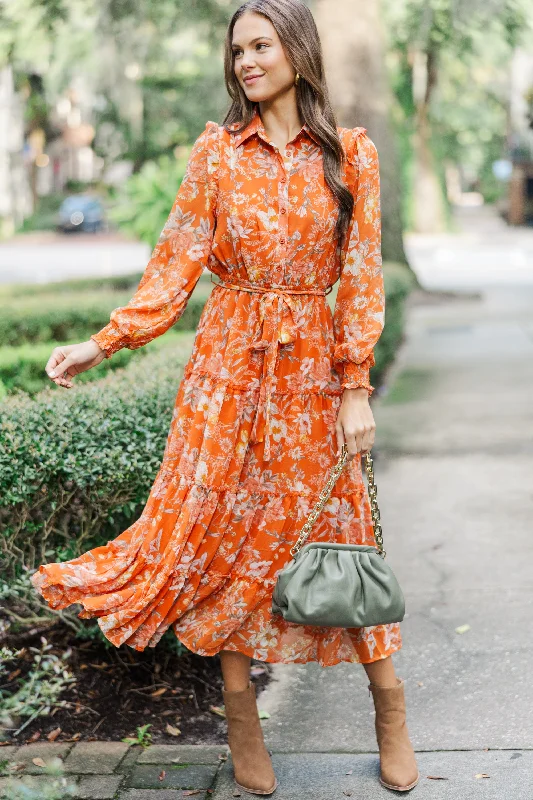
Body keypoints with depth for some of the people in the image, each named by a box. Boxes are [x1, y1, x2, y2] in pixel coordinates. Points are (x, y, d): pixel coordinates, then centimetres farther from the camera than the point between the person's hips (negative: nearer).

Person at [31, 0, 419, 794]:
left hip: (313, 362, -1)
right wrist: (103, 343, -9)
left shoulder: (350, 153, 0)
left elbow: (362, 276, -2)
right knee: (225, 526, 3)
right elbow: (176, 265, 0)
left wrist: (357, 389, -6)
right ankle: (240, 712, 18)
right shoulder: (216, 151, 1)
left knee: (335, 524, 5)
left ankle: (390, 707, 21)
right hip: (229, 361, 1)